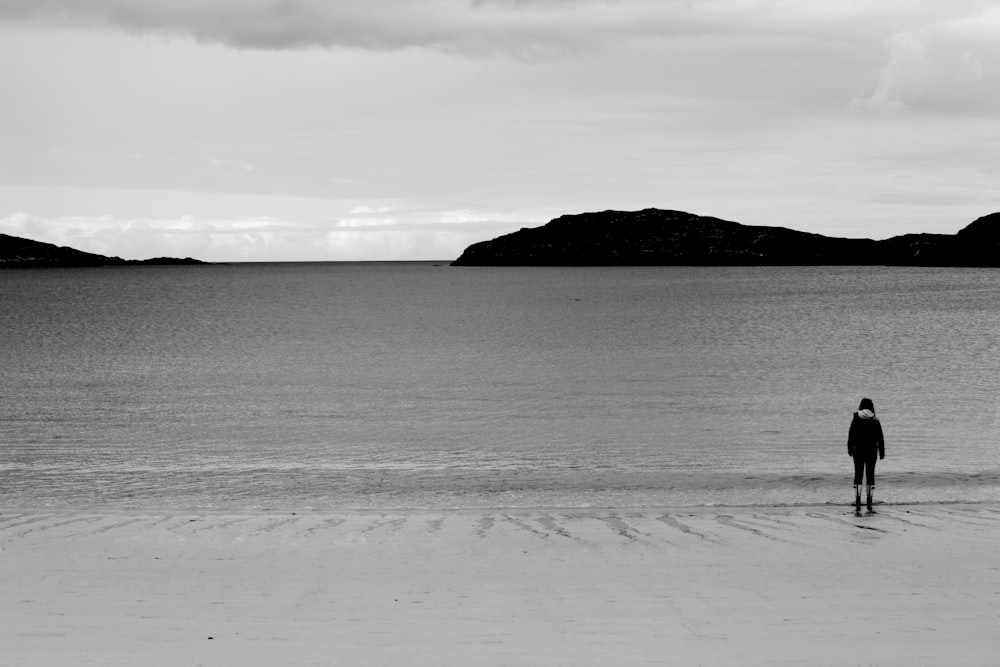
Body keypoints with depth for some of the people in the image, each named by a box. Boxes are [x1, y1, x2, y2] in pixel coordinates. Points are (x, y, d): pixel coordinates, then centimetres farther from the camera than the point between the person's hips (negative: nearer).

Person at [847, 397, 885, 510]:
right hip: (872, 452, 0)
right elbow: (880, 438, -2)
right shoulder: (875, 421, -5)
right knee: (870, 476, 6)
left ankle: (857, 502, -3)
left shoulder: (856, 420, -6)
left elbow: (851, 436, -2)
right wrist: (882, 452, 7)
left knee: (858, 476, 5)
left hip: (858, 451, 0)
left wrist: (850, 449, 9)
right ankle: (869, 503, 5)